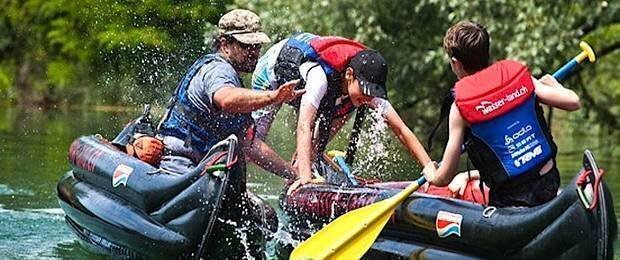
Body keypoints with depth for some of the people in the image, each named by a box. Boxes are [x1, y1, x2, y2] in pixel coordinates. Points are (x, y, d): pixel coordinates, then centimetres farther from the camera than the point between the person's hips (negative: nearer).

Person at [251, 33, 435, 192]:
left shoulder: (368, 87, -29)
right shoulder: (320, 76, -47)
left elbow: (401, 130, -29)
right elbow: (304, 126, -55)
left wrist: (429, 167, -39)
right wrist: (305, 176, -66)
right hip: (272, 70, -5)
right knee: (253, 137, -4)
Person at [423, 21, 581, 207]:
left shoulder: (460, 108, -11)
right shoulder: (518, 74, -2)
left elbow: (443, 178, -8)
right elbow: (573, 102, -1)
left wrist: (431, 174, 17)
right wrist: (552, 84, 21)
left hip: (512, 199, -6)